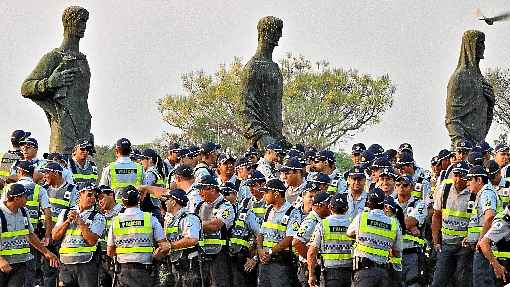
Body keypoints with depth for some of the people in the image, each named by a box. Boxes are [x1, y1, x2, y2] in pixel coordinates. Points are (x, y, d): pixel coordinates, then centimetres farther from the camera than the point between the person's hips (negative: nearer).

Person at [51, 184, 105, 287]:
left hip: (86, 263, -3)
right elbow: (55, 236, 8)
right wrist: (68, 221, -2)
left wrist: (79, 220, -8)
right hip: (66, 262, 3)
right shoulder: (65, 213, 15)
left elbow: (92, 240, -10)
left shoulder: (97, 217, 4)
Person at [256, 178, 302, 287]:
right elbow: (261, 234, 17)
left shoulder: (293, 213, -8)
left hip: (282, 262, -7)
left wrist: (270, 252, -16)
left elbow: (289, 239, -16)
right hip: (265, 260, 7)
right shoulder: (269, 211, 16)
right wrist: (260, 250, -2)